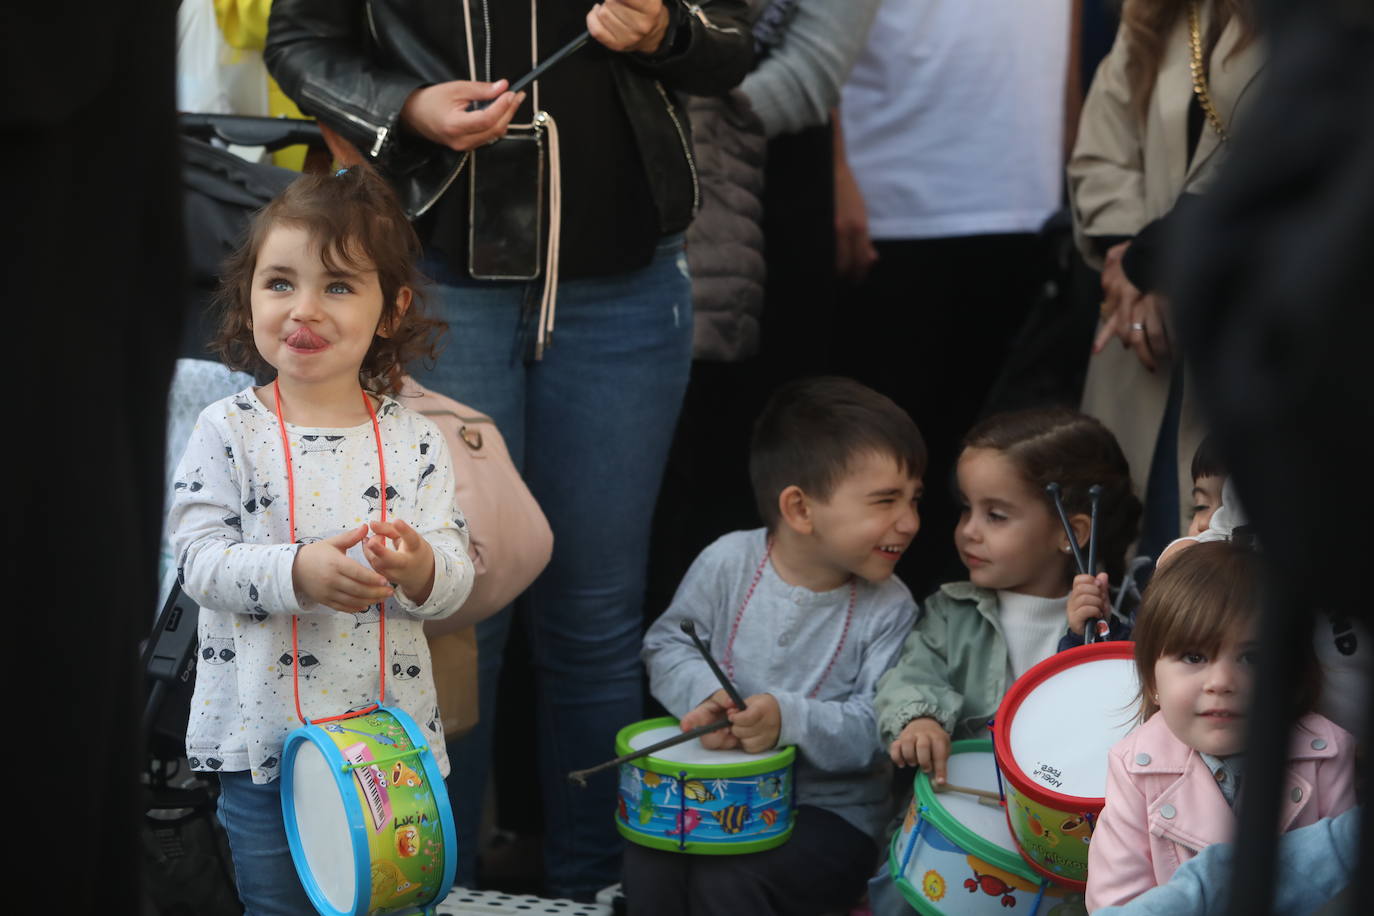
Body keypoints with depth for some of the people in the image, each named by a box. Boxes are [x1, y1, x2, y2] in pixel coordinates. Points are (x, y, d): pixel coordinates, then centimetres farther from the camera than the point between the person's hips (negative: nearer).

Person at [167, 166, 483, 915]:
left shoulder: (413, 441, 1)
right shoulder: (229, 431, -3)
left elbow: (454, 579, -2)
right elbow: (201, 561, -11)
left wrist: (418, 567, -25)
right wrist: (299, 572, -28)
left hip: (391, 736, 2)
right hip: (264, 737, -1)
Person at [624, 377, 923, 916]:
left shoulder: (888, 609, -11)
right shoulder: (729, 563, -7)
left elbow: (876, 729, -16)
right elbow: (668, 644, 3)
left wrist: (790, 719, -33)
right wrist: (705, 694, -18)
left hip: (830, 810, -2)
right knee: (649, 865, -23)